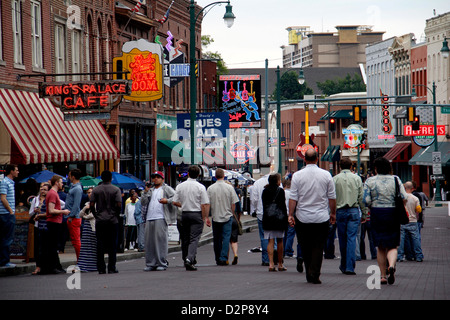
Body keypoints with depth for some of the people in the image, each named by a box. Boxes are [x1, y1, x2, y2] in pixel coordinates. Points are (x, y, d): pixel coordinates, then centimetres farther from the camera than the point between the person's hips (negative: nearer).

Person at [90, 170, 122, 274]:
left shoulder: (96, 190, 3)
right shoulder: (116, 190, -3)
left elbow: (92, 205, -2)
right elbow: (119, 205, -10)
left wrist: (96, 215, 10)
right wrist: (117, 215, 5)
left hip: (100, 220, 2)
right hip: (112, 220, -2)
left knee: (100, 245, 4)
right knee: (112, 245, 3)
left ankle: (101, 268, 3)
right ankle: (112, 268, 2)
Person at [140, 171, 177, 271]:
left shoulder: (166, 189, 8)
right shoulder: (150, 190, 24)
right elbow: (143, 202, 18)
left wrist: (167, 201, -17)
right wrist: (146, 192, 6)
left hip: (161, 219, -6)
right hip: (149, 219, 6)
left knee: (161, 240, -10)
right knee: (149, 241, 3)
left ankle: (162, 263, -7)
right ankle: (150, 264, 8)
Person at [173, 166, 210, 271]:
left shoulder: (180, 186, 2)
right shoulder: (200, 187, -8)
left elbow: (175, 202, 3)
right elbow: (205, 204, -10)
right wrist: (206, 217, -2)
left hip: (184, 214, 4)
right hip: (197, 214, -4)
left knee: (185, 238, 13)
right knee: (194, 238, -7)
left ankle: (185, 259, 18)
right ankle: (190, 259, -22)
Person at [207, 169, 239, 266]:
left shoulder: (210, 188, -3)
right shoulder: (229, 188, -6)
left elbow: (207, 204, -1)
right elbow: (233, 204, -3)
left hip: (215, 217, 2)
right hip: (227, 216, -2)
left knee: (217, 239, 11)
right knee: (226, 238, -2)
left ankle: (218, 259, 17)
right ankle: (223, 258, -14)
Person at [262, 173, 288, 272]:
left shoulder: (265, 191, 5)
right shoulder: (280, 191, -9)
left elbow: (264, 205, 8)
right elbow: (283, 206, -11)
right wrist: (285, 219, -7)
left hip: (267, 219, 3)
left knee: (270, 242, 3)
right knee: (279, 241, 8)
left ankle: (271, 264, -7)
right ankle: (280, 264, 13)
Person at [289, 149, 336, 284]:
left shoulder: (297, 175, -4)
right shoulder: (326, 175, -2)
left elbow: (293, 198, -5)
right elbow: (332, 197, 4)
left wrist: (291, 214, -1)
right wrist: (333, 213, 14)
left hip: (302, 218, 0)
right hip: (322, 217, 0)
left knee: (305, 247, 11)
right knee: (318, 247, 3)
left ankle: (309, 274, 16)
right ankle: (315, 274, -5)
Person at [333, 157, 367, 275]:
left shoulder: (335, 179, 1)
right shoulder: (357, 178, 3)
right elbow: (361, 197, 3)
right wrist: (364, 213, 9)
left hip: (340, 211, 0)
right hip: (354, 210, 0)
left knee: (342, 239, 8)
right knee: (352, 238, -3)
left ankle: (344, 266, 18)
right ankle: (350, 267, -11)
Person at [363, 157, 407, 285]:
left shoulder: (370, 181, -1)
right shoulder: (395, 179, 1)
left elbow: (366, 200, -7)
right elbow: (404, 198, -5)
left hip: (376, 214, 0)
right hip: (393, 215, 0)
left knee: (380, 247, 8)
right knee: (392, 246, 5)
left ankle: (383, 275, 6)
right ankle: (391, 265, -24)